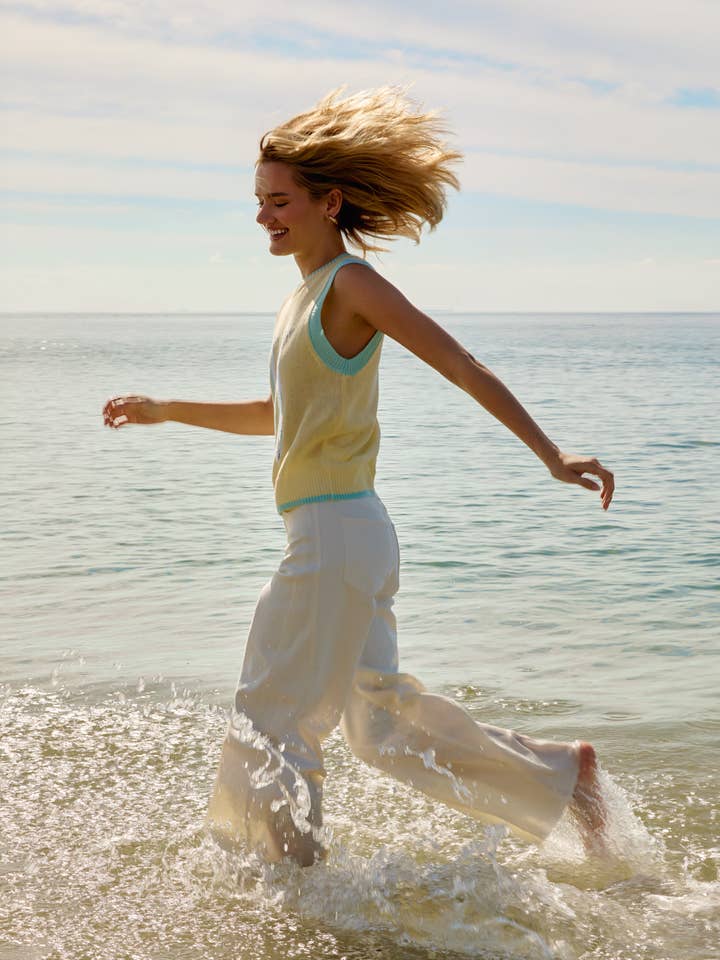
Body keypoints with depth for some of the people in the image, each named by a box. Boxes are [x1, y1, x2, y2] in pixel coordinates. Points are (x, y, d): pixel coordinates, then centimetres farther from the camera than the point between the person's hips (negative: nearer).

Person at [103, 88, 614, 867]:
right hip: (339, 538, 9)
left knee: (270, 723, 1)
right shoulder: (304, 298, 16)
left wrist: (552, 458, -22)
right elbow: (277, 414, 28)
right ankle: (563, 773, 26)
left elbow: (464, 370, -16)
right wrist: (165, 411, 29)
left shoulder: (351, 284, -11)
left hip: (338, 534, -9)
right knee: (382, 722, 17)